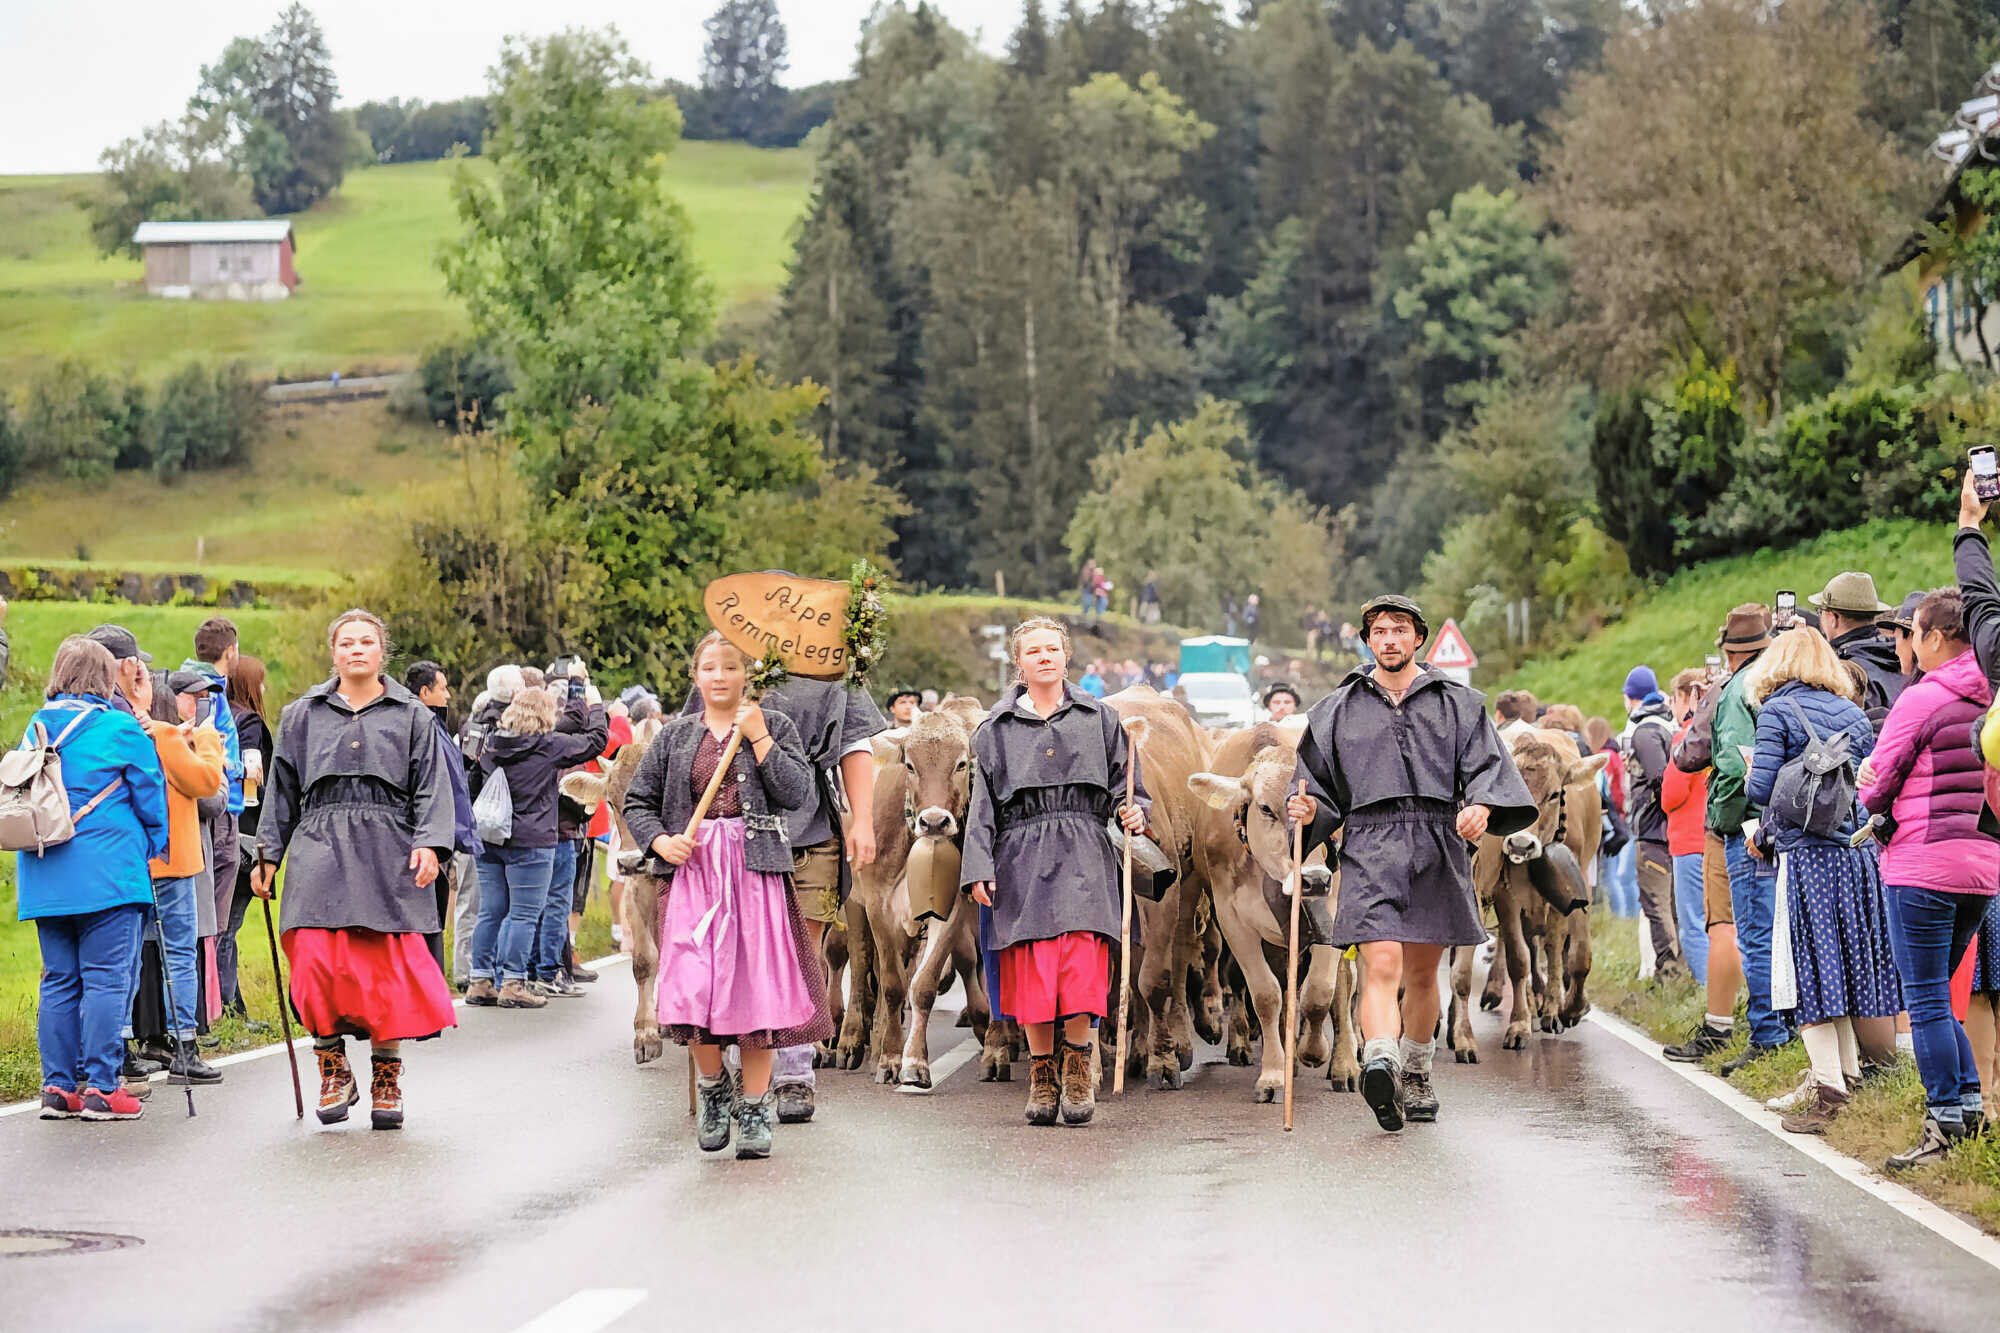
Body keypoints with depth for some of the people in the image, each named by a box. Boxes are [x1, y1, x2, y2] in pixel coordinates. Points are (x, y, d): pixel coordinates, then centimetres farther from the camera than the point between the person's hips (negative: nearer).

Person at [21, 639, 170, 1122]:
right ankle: (101, 1088, -4)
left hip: (44, 878, 6)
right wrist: (154, 849, 14)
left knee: (59, 980, 10)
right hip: (107, 875, -6)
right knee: (106, 978, -3)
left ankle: (58, 1087, 11)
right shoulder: (121, 729, -7)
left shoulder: (37, 728, 9)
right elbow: (150, 800, -1)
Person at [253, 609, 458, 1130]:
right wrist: (268, 853, 11)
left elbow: (431, 788, 7)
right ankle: (333, 1069, 4)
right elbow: (282, 789, 17)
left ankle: (386, 1078, 8)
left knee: (389, 969, -5)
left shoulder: (412, 716, 12)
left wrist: (429, 843, -8)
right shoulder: (302, 716, 16)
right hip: (320, 850, 1)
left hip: (388, 853, -1)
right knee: (318, 964, -11)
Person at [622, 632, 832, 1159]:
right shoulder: (675, 735, 13)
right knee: (693, 987, -11)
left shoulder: (774, 726, 8)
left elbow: (800, 795, -4)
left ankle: (755, 1107, 9)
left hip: (756, 872, -1)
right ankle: (713, 1088, 14)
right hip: (694, 870, 1)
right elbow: (637, 800, 16)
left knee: (755, 986, -4)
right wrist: (661, 841, -2)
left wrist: (758, 738, -8)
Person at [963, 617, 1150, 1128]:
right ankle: (1042, 1072, 9)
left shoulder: (1099, 719, 14)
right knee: (1031, 967, -4)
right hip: (1021, 857, 1)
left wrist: (1132, 812, -7)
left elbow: (1124, 784, 16)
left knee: (1082, 960, -13)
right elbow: (982, 806, 9)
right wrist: (979, 868, 0)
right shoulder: (995, 730, 13)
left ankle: (1077, 1066, 1)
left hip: (1083, 858, 0)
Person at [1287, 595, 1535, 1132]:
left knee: (1422, 973, 12)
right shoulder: (1339, 709, 14)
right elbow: (1320, 781, 17)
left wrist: (1482, 806, -17)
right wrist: (1308, 809, -5)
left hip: (1438, 846, 1)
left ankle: (1415, 1076, 31)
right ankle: (1380, 1065, -39)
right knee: (1382, 965, -20)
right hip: (1369, 848, -1)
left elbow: (1488, 766, 3)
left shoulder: (1457, 703, 12)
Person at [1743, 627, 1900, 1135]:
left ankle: (1828, 1090, -8)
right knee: (1849, 964, 12)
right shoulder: (1853, 713, 12)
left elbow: (1762, 789, -13)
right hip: (1858, 858, 6)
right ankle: (1848, 1074, 17)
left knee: (1810, 974, -3)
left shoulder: (1777, 710, -4)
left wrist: (1749, 774, 11)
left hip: (1805, 860, -6)